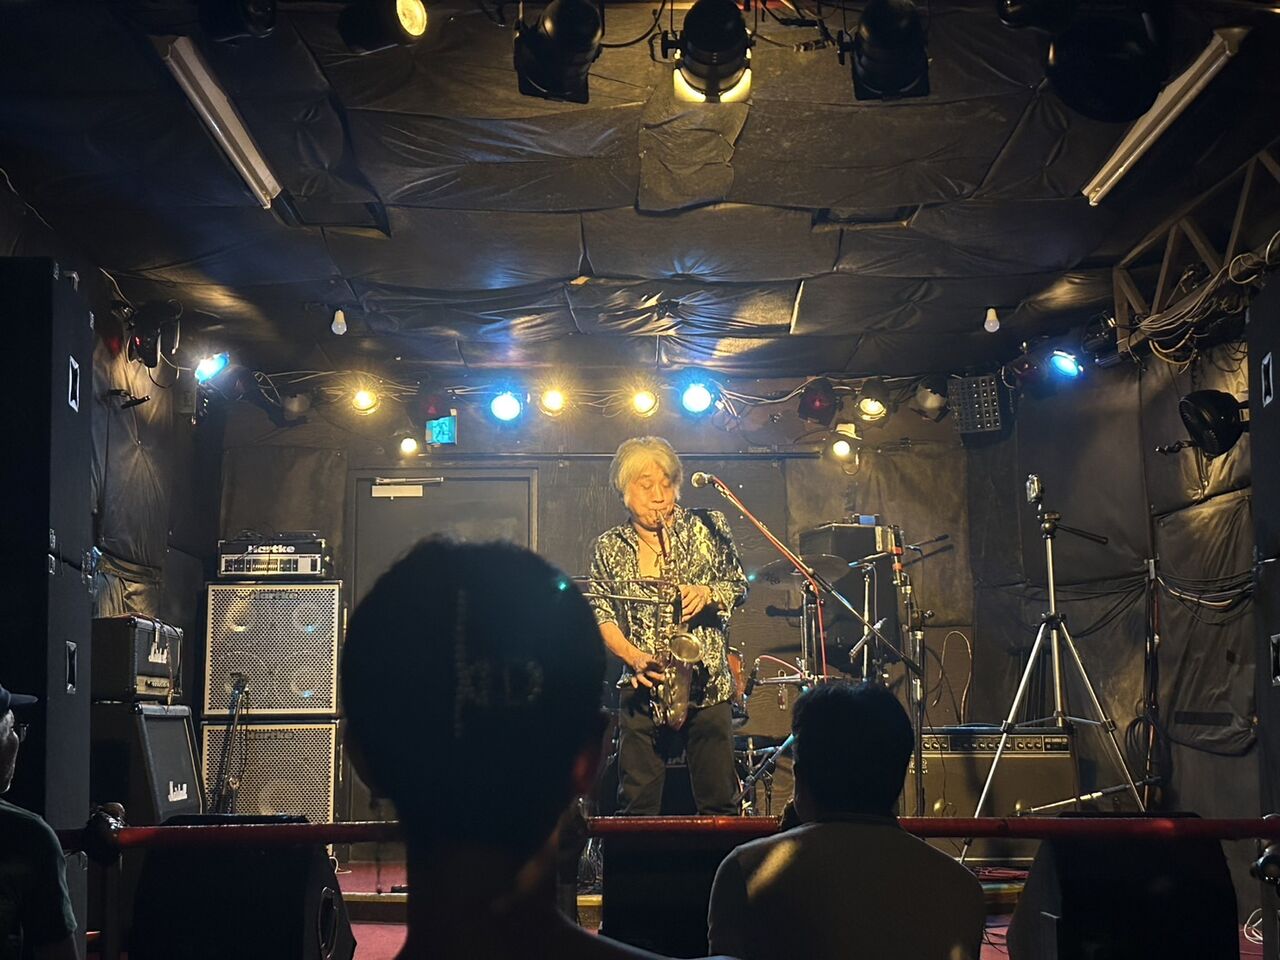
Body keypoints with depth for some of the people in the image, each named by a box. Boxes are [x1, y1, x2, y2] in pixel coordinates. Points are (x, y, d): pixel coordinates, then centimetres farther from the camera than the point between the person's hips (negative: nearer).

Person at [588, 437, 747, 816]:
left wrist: (708, 593, -11)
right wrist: (633, 656, -11)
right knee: (637, 808, 1)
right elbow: (601, 613, 5)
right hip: (642, 689, 0)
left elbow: (739, 586, 11)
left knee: (718, 804, 1)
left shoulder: (708, 528, 8)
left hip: (708, 685, 0)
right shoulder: (609, 547, 9)